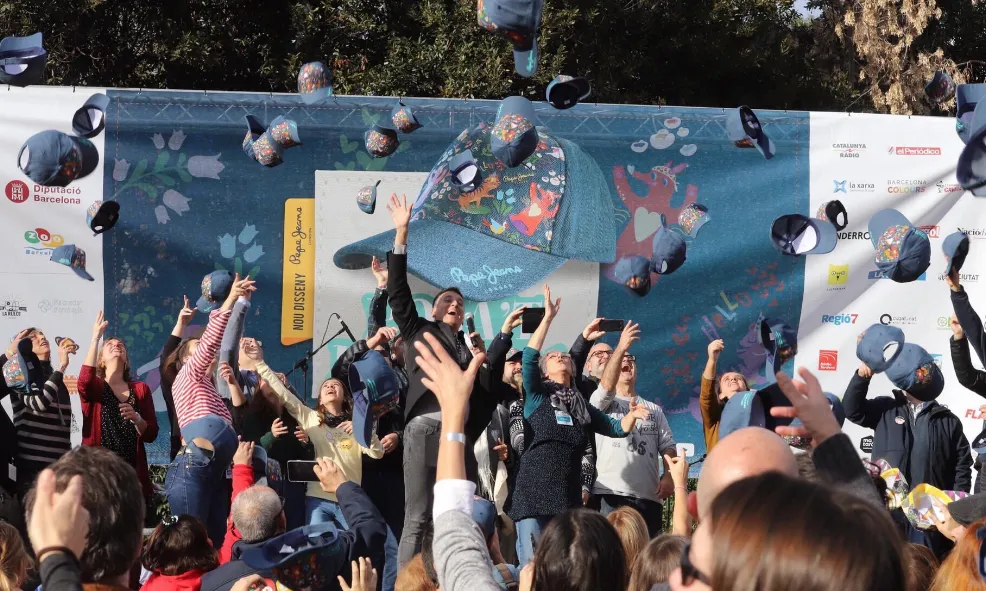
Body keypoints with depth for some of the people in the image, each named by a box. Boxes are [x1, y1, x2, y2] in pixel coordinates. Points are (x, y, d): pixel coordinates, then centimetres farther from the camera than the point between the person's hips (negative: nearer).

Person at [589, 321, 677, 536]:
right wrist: (621, 347, -21)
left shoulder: (654, 410, 23)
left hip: (648, 497, 4)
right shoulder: (602, 403, 11)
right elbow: (606, 386, -11)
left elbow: (668, 447, 14)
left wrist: (669, 476, -4)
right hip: (611, 495, -4)